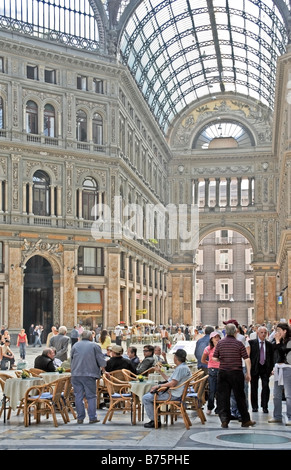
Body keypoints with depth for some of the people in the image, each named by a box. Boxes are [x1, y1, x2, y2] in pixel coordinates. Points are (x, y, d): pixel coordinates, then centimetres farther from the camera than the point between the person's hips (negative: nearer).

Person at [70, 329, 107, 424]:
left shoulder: (75, 346, 11)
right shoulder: (95, 346, 1)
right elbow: (102, 361, 0)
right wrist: (102, 368, 16)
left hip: (76, 374, 3)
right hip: (89, 374, -3)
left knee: (78, 396, 6)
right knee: (91, 396, 3)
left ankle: (80, 418, 7)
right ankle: (92, 418, 1)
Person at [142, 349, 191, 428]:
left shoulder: (181, 368, -18)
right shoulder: (182, 367, 17)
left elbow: (173, 383, -24)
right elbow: (169, 380, 21)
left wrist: (158, 386, -16)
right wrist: (160, 371, 22)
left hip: (173, 395, -11)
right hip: (171, 392, 11)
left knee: (146, 398, -12)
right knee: (149, 394, 20)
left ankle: (155, 421, -6)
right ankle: (154, 419, 17)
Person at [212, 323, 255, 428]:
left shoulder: (220, 343, 1)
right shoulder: (239, 343, -5)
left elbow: (215, 358, 2)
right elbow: (247, 359, -7)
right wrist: (248, 373, 0)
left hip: (223, 372, 1)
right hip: (236, 372, -1)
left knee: (223, 396, 4)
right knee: (240, 397, 7)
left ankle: (224, 419, -7)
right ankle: (245, 420, 15)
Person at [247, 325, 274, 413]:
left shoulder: (269, 344, 8)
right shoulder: (252, 343, -1)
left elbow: (271, 358, 12)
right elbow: (248, 355, -4)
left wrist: (271, 369, 5)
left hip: (265, 368, 1)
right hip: (255, 368, -1)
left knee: (266, 386, -7)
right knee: (254, 387, 6)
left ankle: (264, 406, 2)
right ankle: (254, 406, 17)